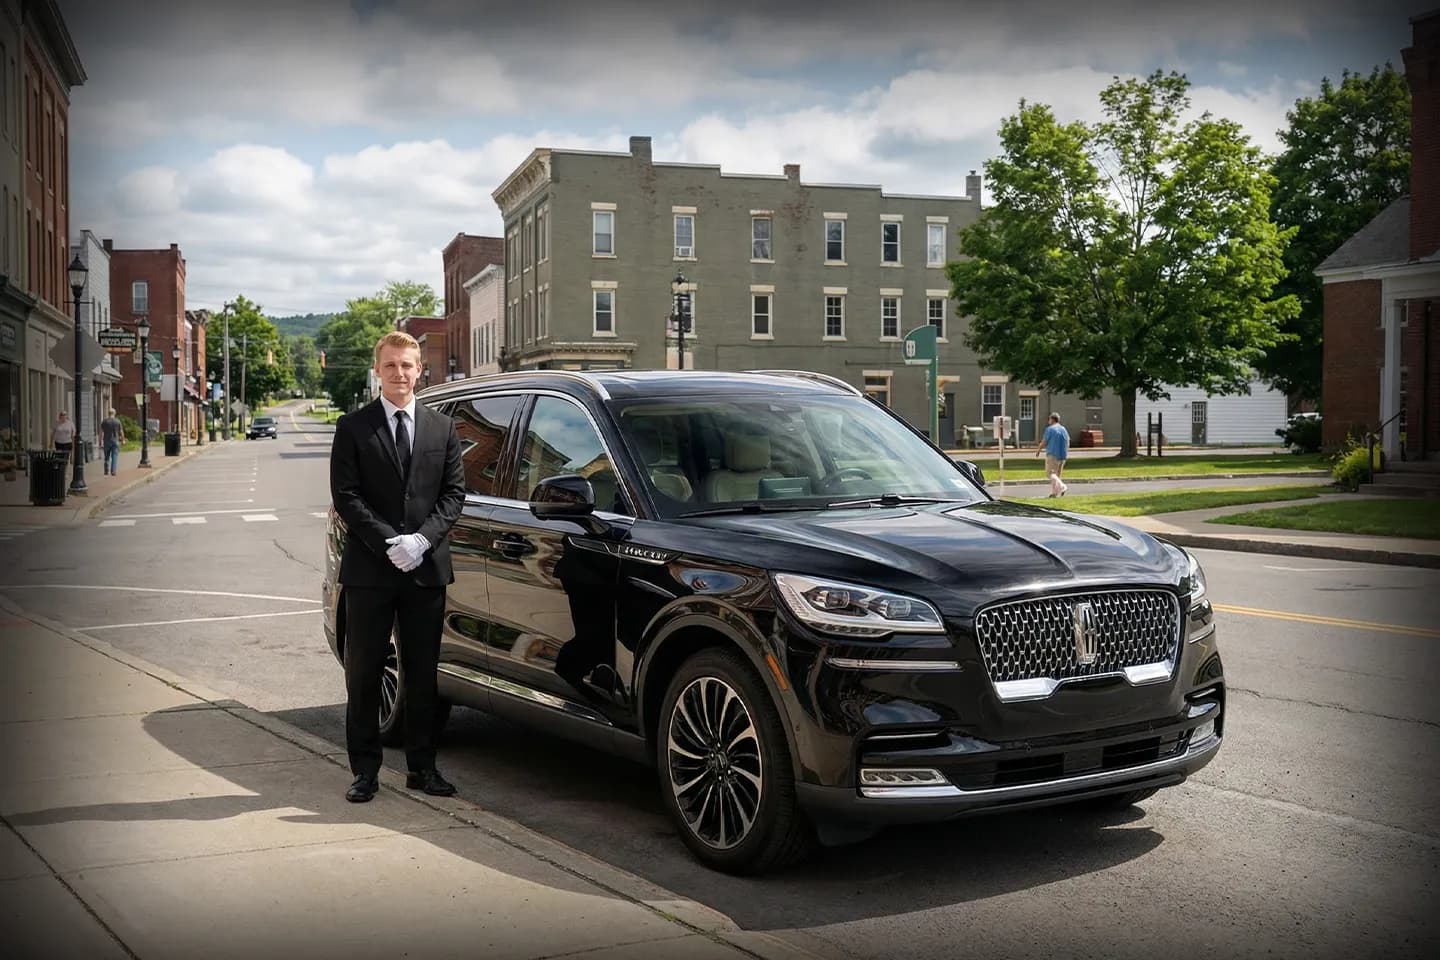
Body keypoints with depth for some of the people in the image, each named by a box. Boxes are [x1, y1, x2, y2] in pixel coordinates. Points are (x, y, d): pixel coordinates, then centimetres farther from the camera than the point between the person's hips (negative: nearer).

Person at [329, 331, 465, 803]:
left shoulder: (442, 428, 9)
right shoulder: (353, 427, 2)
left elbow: (454, 491, 5)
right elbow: (345, 495, -4)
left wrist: (421, 540, -10)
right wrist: (389, 543, -14)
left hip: (427, 569, 2)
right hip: (368, 569, -2)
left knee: (422, 674, 8)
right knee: (363, 674, 4)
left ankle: (422, 767, 18)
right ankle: (365, 769, 14)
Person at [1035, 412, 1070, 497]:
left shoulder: (1049, 429, -8)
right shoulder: (1064, 430, 12)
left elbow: (1044, 443, -8)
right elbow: (1068, 444, 13)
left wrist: (1038, 450, 9)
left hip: (1052, 455, -7)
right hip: (1062, 456, 7)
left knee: (1049, 473, -5)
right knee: (1056, 474, 13)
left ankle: (1062, 486, -25)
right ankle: (1054, 492, 8)